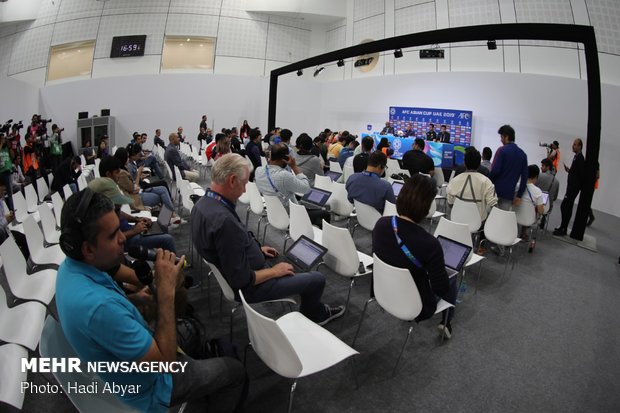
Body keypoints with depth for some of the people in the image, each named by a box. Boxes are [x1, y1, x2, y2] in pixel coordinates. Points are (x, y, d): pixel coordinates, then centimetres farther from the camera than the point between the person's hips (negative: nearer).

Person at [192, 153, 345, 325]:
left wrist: (257, 248, 12)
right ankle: (310, 316, 36)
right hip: (250, 286, -10)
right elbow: (242, 280, -30)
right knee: (317, 279, 4)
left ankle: (318, 311, 39)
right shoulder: (223, 220, -35)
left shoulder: (204, 203, -5)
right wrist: (274, 271, -15)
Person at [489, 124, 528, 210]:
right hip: (509, 193, 5)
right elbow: (525, 176, 9)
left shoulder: (502, 150, -6)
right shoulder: (522, 154, 11)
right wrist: (519, 195, 12)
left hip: (496, 190, -4)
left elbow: (495, 170, -15)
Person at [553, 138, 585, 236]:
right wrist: (569, 170, 7)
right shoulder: (577, 157, 14)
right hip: (571, 187, 10)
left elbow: (582, 174, -20)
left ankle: (563, 229, -3)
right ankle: (563, 228, 22)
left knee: (564, 207, -9)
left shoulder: (580, 158, -16)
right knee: (567, 207, 14)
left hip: (574, 188, -10)